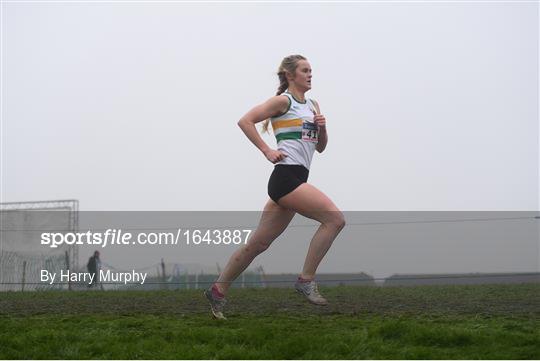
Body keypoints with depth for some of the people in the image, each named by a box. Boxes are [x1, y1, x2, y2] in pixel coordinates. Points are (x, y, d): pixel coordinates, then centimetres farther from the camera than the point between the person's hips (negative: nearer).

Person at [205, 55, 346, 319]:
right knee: (335, 218, -18)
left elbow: (320, 147, 25)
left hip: (295, 181, 8)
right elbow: (245, 121, -10)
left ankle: (218, 291, 16)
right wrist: (267, 151, -13)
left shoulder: (312, 105, 22)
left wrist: (322, 128, 5)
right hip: (286, 176, -8)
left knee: (258, 243, 9)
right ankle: (306, 280, -14)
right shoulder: (283, 101, -3)